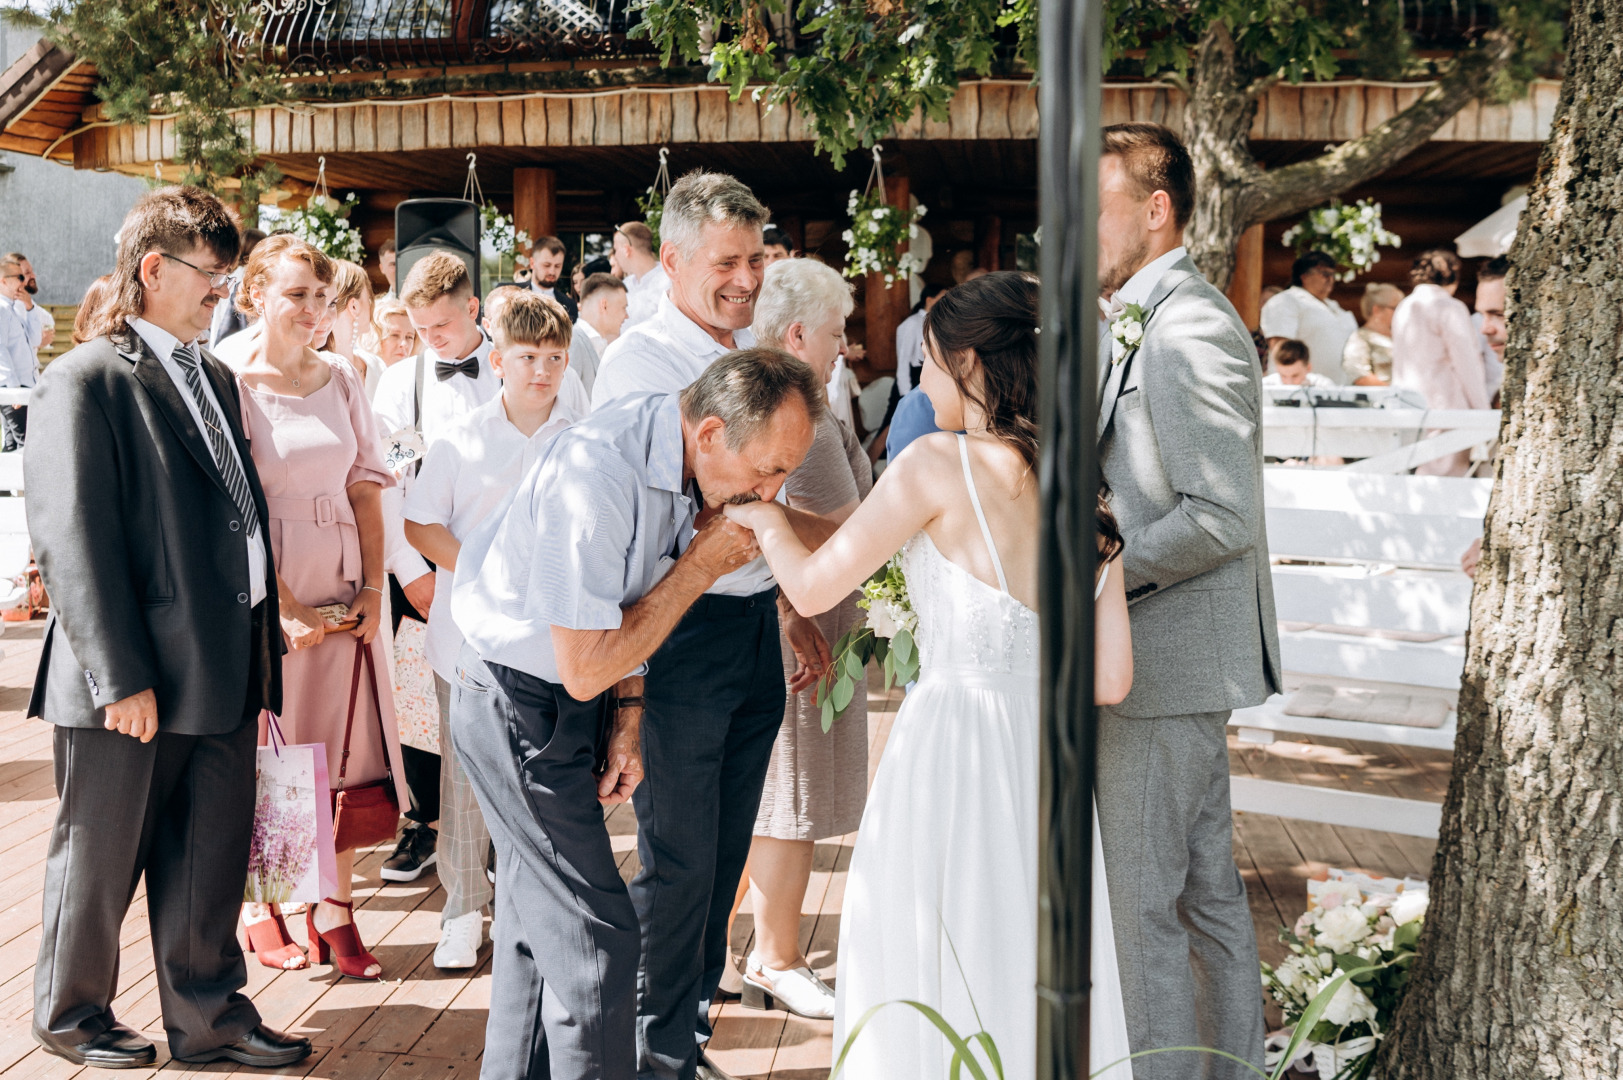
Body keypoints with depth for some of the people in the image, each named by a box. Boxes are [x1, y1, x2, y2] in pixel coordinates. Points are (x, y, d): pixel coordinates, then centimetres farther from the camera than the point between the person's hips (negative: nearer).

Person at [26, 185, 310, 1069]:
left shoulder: (211, 376, 14)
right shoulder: (85, 382, -12)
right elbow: (72, 541, -16)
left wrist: (262, 637, 10)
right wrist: (121, 678, -19)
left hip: (223, 669, 7)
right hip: (136, 678, -7)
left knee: (211, 860, 15)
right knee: (100, 860, 11)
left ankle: (208, 1018, 28)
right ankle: (71, 1018, 30)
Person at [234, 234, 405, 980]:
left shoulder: (342, 383, 9)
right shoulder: (233, 385, -7)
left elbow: (366, 487, 9)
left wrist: (373, 588, -1)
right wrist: (284, 605, -14)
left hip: (344, 588, 4)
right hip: (266, 589, -4)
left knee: (345, 745, 4)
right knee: (267, 750, 4)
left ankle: (334, 911, 14)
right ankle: (262, 905, 21)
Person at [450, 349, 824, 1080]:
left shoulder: (683, 465, -4)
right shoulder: (597, 473, -32)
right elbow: (584, 670, -27)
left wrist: (629, 713, 0)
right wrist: (701, 565, -22)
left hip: (569, 705, 9)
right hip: (518, 706, -9)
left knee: (537, 922, 20)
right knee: (598, 938, -8)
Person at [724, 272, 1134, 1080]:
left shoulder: (939, 463, -11)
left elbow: (813, 588, -4)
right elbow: (1110, 679, 5)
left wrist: (764, 517, 14)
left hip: (952, 748, -6)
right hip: (1048, 750, 6)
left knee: (933, 996, 8)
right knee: (1033, 982, 18)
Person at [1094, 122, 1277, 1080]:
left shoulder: (1189, 329, -18)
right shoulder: (1145, 321, 14)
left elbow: (1223, 516, -24)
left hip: (1167, 665, -10)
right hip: (1174, 662, 10)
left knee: (1140, 902, -1)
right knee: (1207, 888, 19)